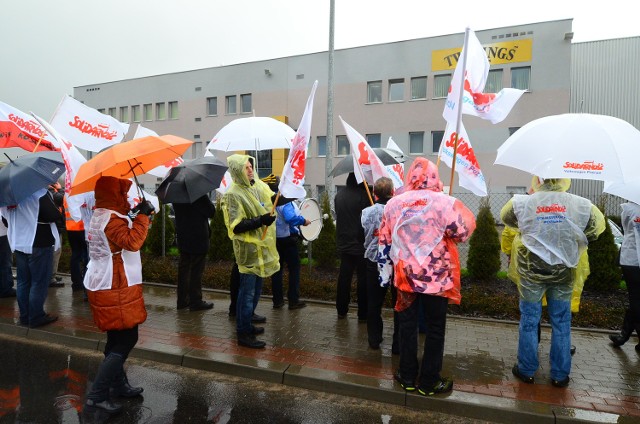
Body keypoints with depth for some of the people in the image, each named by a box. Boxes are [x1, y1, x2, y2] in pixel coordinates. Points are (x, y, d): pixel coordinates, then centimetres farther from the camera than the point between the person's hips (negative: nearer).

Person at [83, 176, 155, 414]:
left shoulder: (102, 215, 13)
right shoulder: (112, 219, -21)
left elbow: (125, 238, 19)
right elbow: (132, 241, -34)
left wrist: (138, 216, 7)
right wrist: (143, 215, -25)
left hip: (106, 286, 11)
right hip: (116, 290, -11)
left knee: (117, 339, 19)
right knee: (126, 340, -3)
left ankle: (119, 385, 32)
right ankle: (96, 396, 1)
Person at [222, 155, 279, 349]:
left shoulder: (259, 185, 6)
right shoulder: (234, 195, -17)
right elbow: (236, 226, -21)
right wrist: (260, 221, -26)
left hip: (262, 246, 8)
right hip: (248, 249, -8)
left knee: (256, 289, 18)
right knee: (247, 291, 0)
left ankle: (246, 324, 34)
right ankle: (243, 333, 14)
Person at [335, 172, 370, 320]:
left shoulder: (339, 195, 5)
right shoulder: (363, 195, -16)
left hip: (343, 245, 6)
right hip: (361, 245, -6)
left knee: (344, 277, 14)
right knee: (363, 279, 5)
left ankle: (341, 311, 24)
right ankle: (363, 314, 13)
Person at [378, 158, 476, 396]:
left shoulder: (393, 204, 0)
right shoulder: (445, 202, -13)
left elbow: (384, 243, 5)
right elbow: (464, 232, -11)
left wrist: (385, 274, 14)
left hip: (405, 276, 3)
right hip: (437, 277, -3)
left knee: (407, 325, 15)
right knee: (435, 328, 11)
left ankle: (407, 377, 26)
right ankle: (428, 383, 22)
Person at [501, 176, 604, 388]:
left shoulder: (522, 202, -10)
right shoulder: (580, 204, -7)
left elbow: (505, 217, 9)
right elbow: (598, 225, 9)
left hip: (532, 270, -1)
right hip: (563, 272, 1)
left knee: (529, 321, 12)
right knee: (561, 323, 14)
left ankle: (526, 370, 23)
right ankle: (560, 375, 26)